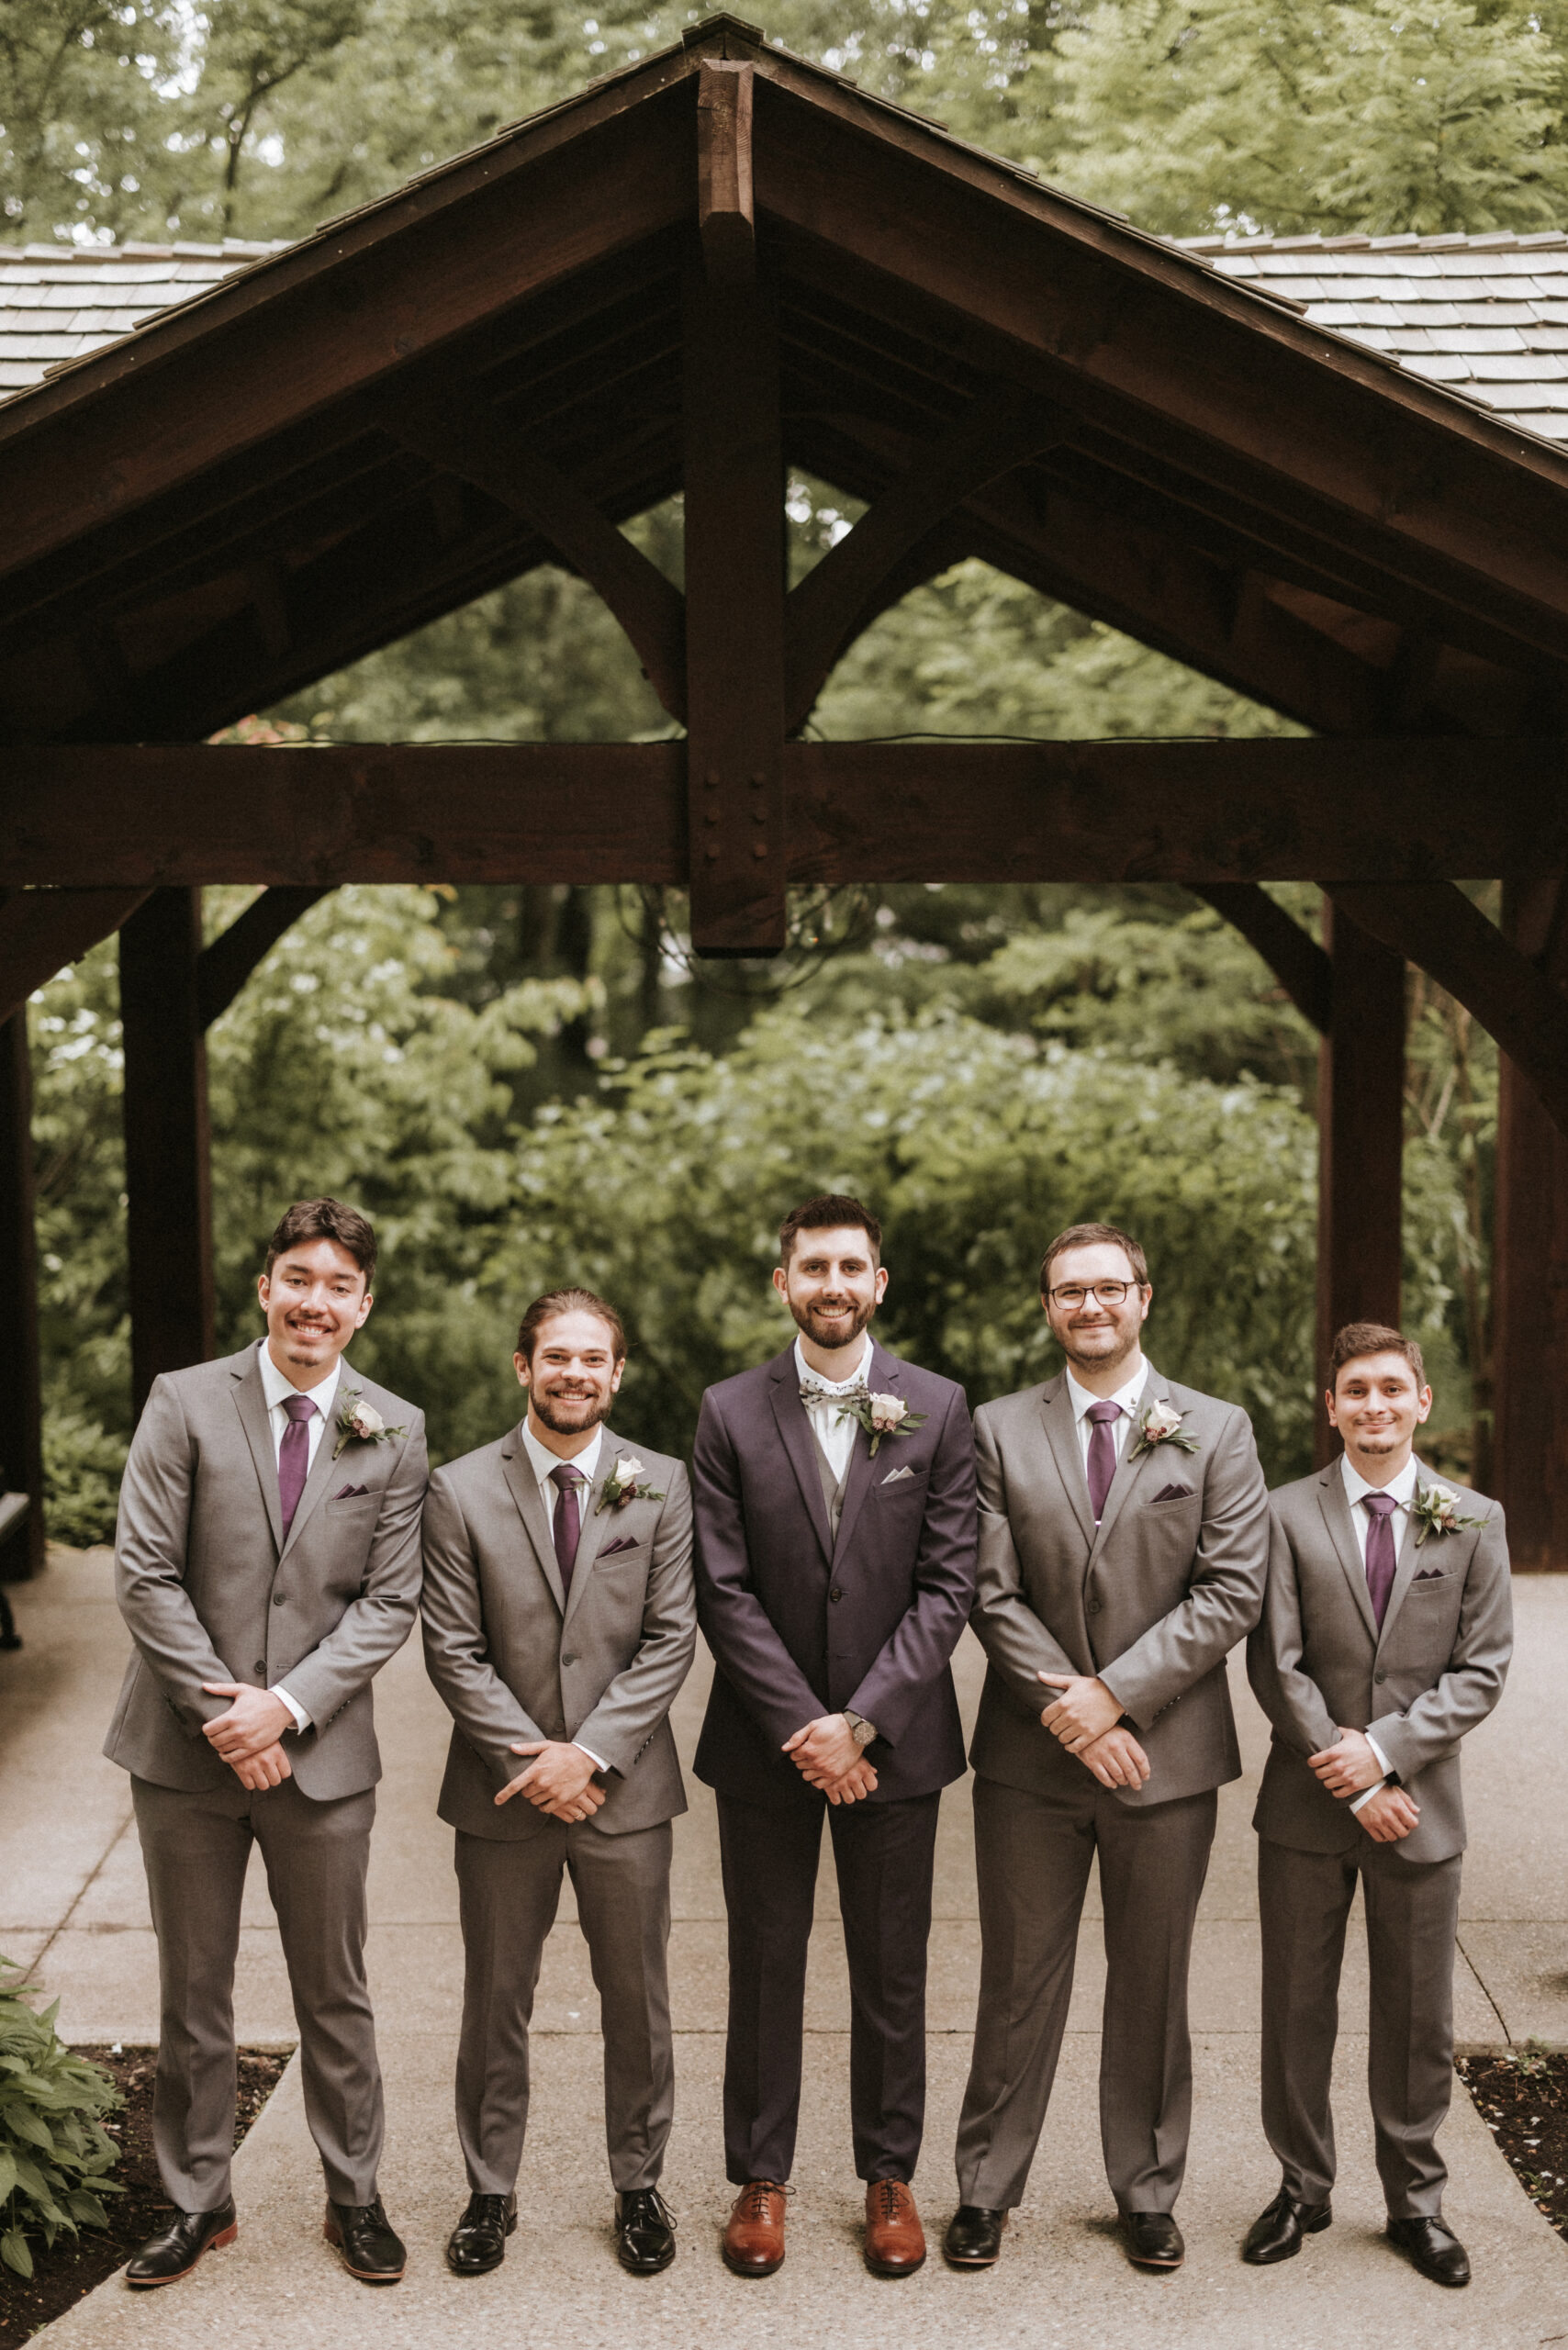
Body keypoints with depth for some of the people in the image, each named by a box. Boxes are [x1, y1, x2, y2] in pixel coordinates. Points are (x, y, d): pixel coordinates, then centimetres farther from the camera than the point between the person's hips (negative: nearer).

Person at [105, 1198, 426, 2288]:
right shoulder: (184, 1402, -5)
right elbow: (146, 1575, -8)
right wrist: (222, 1713, -13)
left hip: (322, 1748, 0)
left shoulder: (395, 1432, -1)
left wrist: (287, 1705, -14)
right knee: (193, 1992, 13)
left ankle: (355, 2195, 28)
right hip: (187, 1748, 0)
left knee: (335, 1992, 12)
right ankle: (198, 2200, 30)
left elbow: (390, 1602, -3)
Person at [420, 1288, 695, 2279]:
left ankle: (640, 2187, 28)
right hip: (502, 1789, 0)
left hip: (625, 1786, 1)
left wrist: (590, 1751, -13)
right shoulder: (461, 1490, -3)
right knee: (496, 2003, 11)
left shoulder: (661, 1485, -1)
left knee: (638, 2001, 11)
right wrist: (529, 1756, -13)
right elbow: (454, 1650, -5)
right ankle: (491, 2192, 28)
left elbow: (670, 1639, -4)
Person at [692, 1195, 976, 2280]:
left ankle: (890, 2177, 26)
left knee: (892, 1969, 11)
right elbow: (725, 1589, -5)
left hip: (893, 1739, 0)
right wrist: (800, 1726, -13)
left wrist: (862, 1722, -13)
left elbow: (949, 1582, -5)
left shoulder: (938, 1409, -1)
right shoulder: (731, 1413, -2)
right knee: (766, 1964, 10)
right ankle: (761, 2178, 24)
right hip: (764, 1740, 0)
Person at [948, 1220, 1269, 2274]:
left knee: (1153, 1986, 13)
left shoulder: (1218, 1430, 1)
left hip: (1168, 1754, 0)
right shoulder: (999, 1431, 2)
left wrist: (1116, 1692, -15)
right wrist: (1070, 1711, -14)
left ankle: (1148, 2193, 29)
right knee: (1018, 1982, 10)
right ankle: (987, 2188, 25)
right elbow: (993, 1593, -4)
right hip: (1031, 1757, 0)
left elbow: (1235, 1589, -7)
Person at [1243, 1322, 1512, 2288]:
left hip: (1421, 1805, 1)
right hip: (1308, 1808, -1)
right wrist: (1352, 1781, -12)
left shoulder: (1474, 1521, 1)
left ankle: (1417, 2201, 27)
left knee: (1418, 2015, 11)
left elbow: (1481, 1671, -2)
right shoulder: (1288, 1515, -3)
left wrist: (1386, 1747, -14)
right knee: (1297, 2008, 10)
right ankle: (1303, 2187, 27)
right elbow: (1277, 1666, -7)